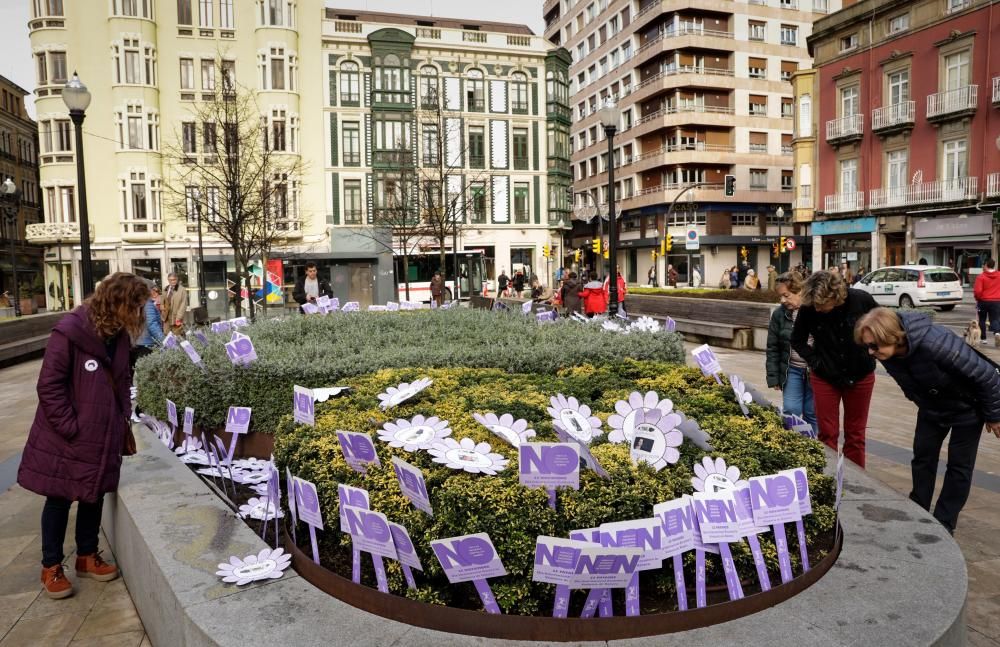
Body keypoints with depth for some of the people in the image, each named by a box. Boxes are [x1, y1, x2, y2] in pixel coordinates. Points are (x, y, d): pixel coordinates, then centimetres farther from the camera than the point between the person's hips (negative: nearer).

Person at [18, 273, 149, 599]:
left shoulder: (119, 336, 3)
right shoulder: (70, 331, -20)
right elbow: (49, 386, -18)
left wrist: (122, 420, 6)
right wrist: (70, 428, -18)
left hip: (103, 438, 6)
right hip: (66, 438, -6)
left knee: (94, 496, 16)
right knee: (59, 500, 9)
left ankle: (87, 556, 33)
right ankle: (51, 567, 24)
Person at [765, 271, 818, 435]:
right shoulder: (779, 315, -1)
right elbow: (772, 348, 4)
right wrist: (773, 376, 1)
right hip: (792, 370, 2)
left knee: (812, 414, 7)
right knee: (790, 412, 0)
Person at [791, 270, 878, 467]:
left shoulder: (862, 300, -18)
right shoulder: (808, 308, -17)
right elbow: (797, 341, 0)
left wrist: (870, 354, -4)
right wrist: (815, 361, -12)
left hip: (860, 376, 1)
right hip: (825, 377, 0)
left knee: (855, 435, 12)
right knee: (827, 434, 5)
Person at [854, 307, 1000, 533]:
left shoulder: (934, 343, -41)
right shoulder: (887, 354, -21)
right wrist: (922, 403, 15)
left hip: (967, 405, -5)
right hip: (932, 406, 5)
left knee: (959, 464, 2)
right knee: (923, 457, 7)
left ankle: (944, 525, 13)